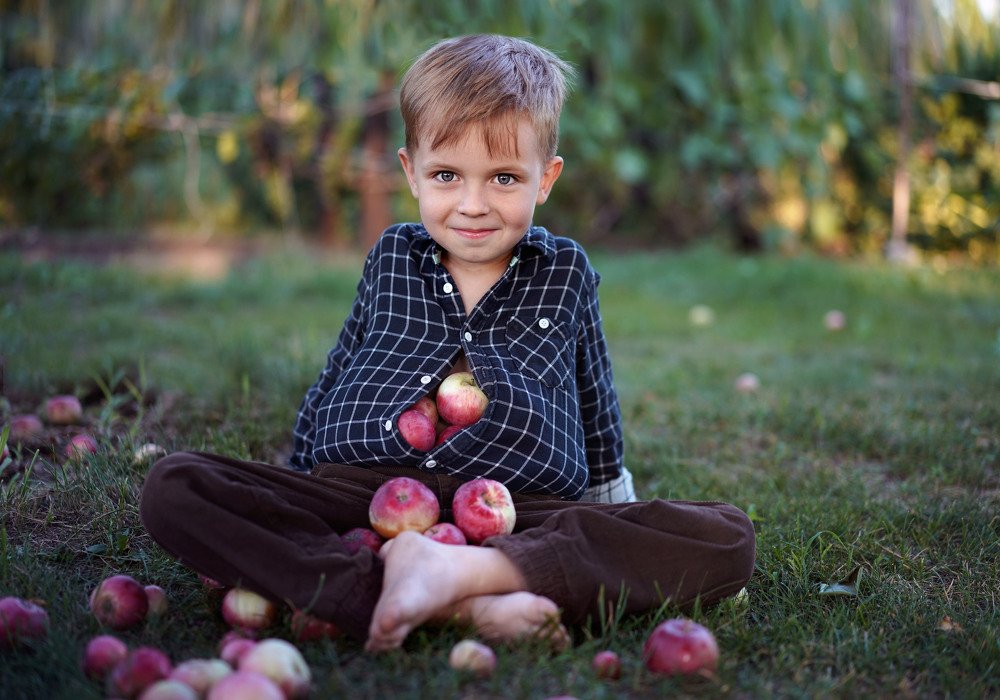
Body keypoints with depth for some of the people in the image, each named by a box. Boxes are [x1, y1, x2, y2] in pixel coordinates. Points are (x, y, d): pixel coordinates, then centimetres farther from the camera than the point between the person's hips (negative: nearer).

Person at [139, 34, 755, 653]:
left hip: (524, 513, 0)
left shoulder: (566, 271, 17)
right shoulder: (392, 257, 19)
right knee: (175, 486, -25)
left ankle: (461, 569, -38)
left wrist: (609, 488, 32)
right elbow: (333, 382, 26)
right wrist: (299, 488, 24)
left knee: (728, 537, -23)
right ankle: (456, 604, -38)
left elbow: (595, 404, 27)